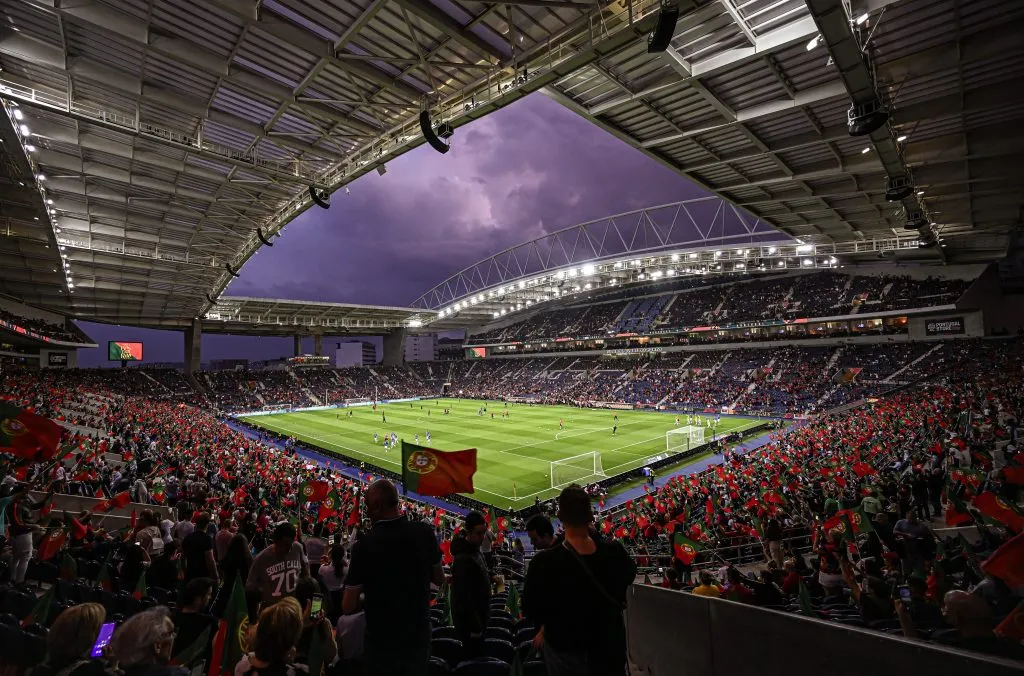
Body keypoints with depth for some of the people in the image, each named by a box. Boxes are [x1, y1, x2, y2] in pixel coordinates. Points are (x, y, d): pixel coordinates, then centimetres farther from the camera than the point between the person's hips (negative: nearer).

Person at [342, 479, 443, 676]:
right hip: (419, 634, 2)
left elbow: (348, 607, -14)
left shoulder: (364, 545, -21)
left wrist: (371, 597, 4)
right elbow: (439, 579, 2)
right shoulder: (424, 532, -14)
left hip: (382, 640, -2)